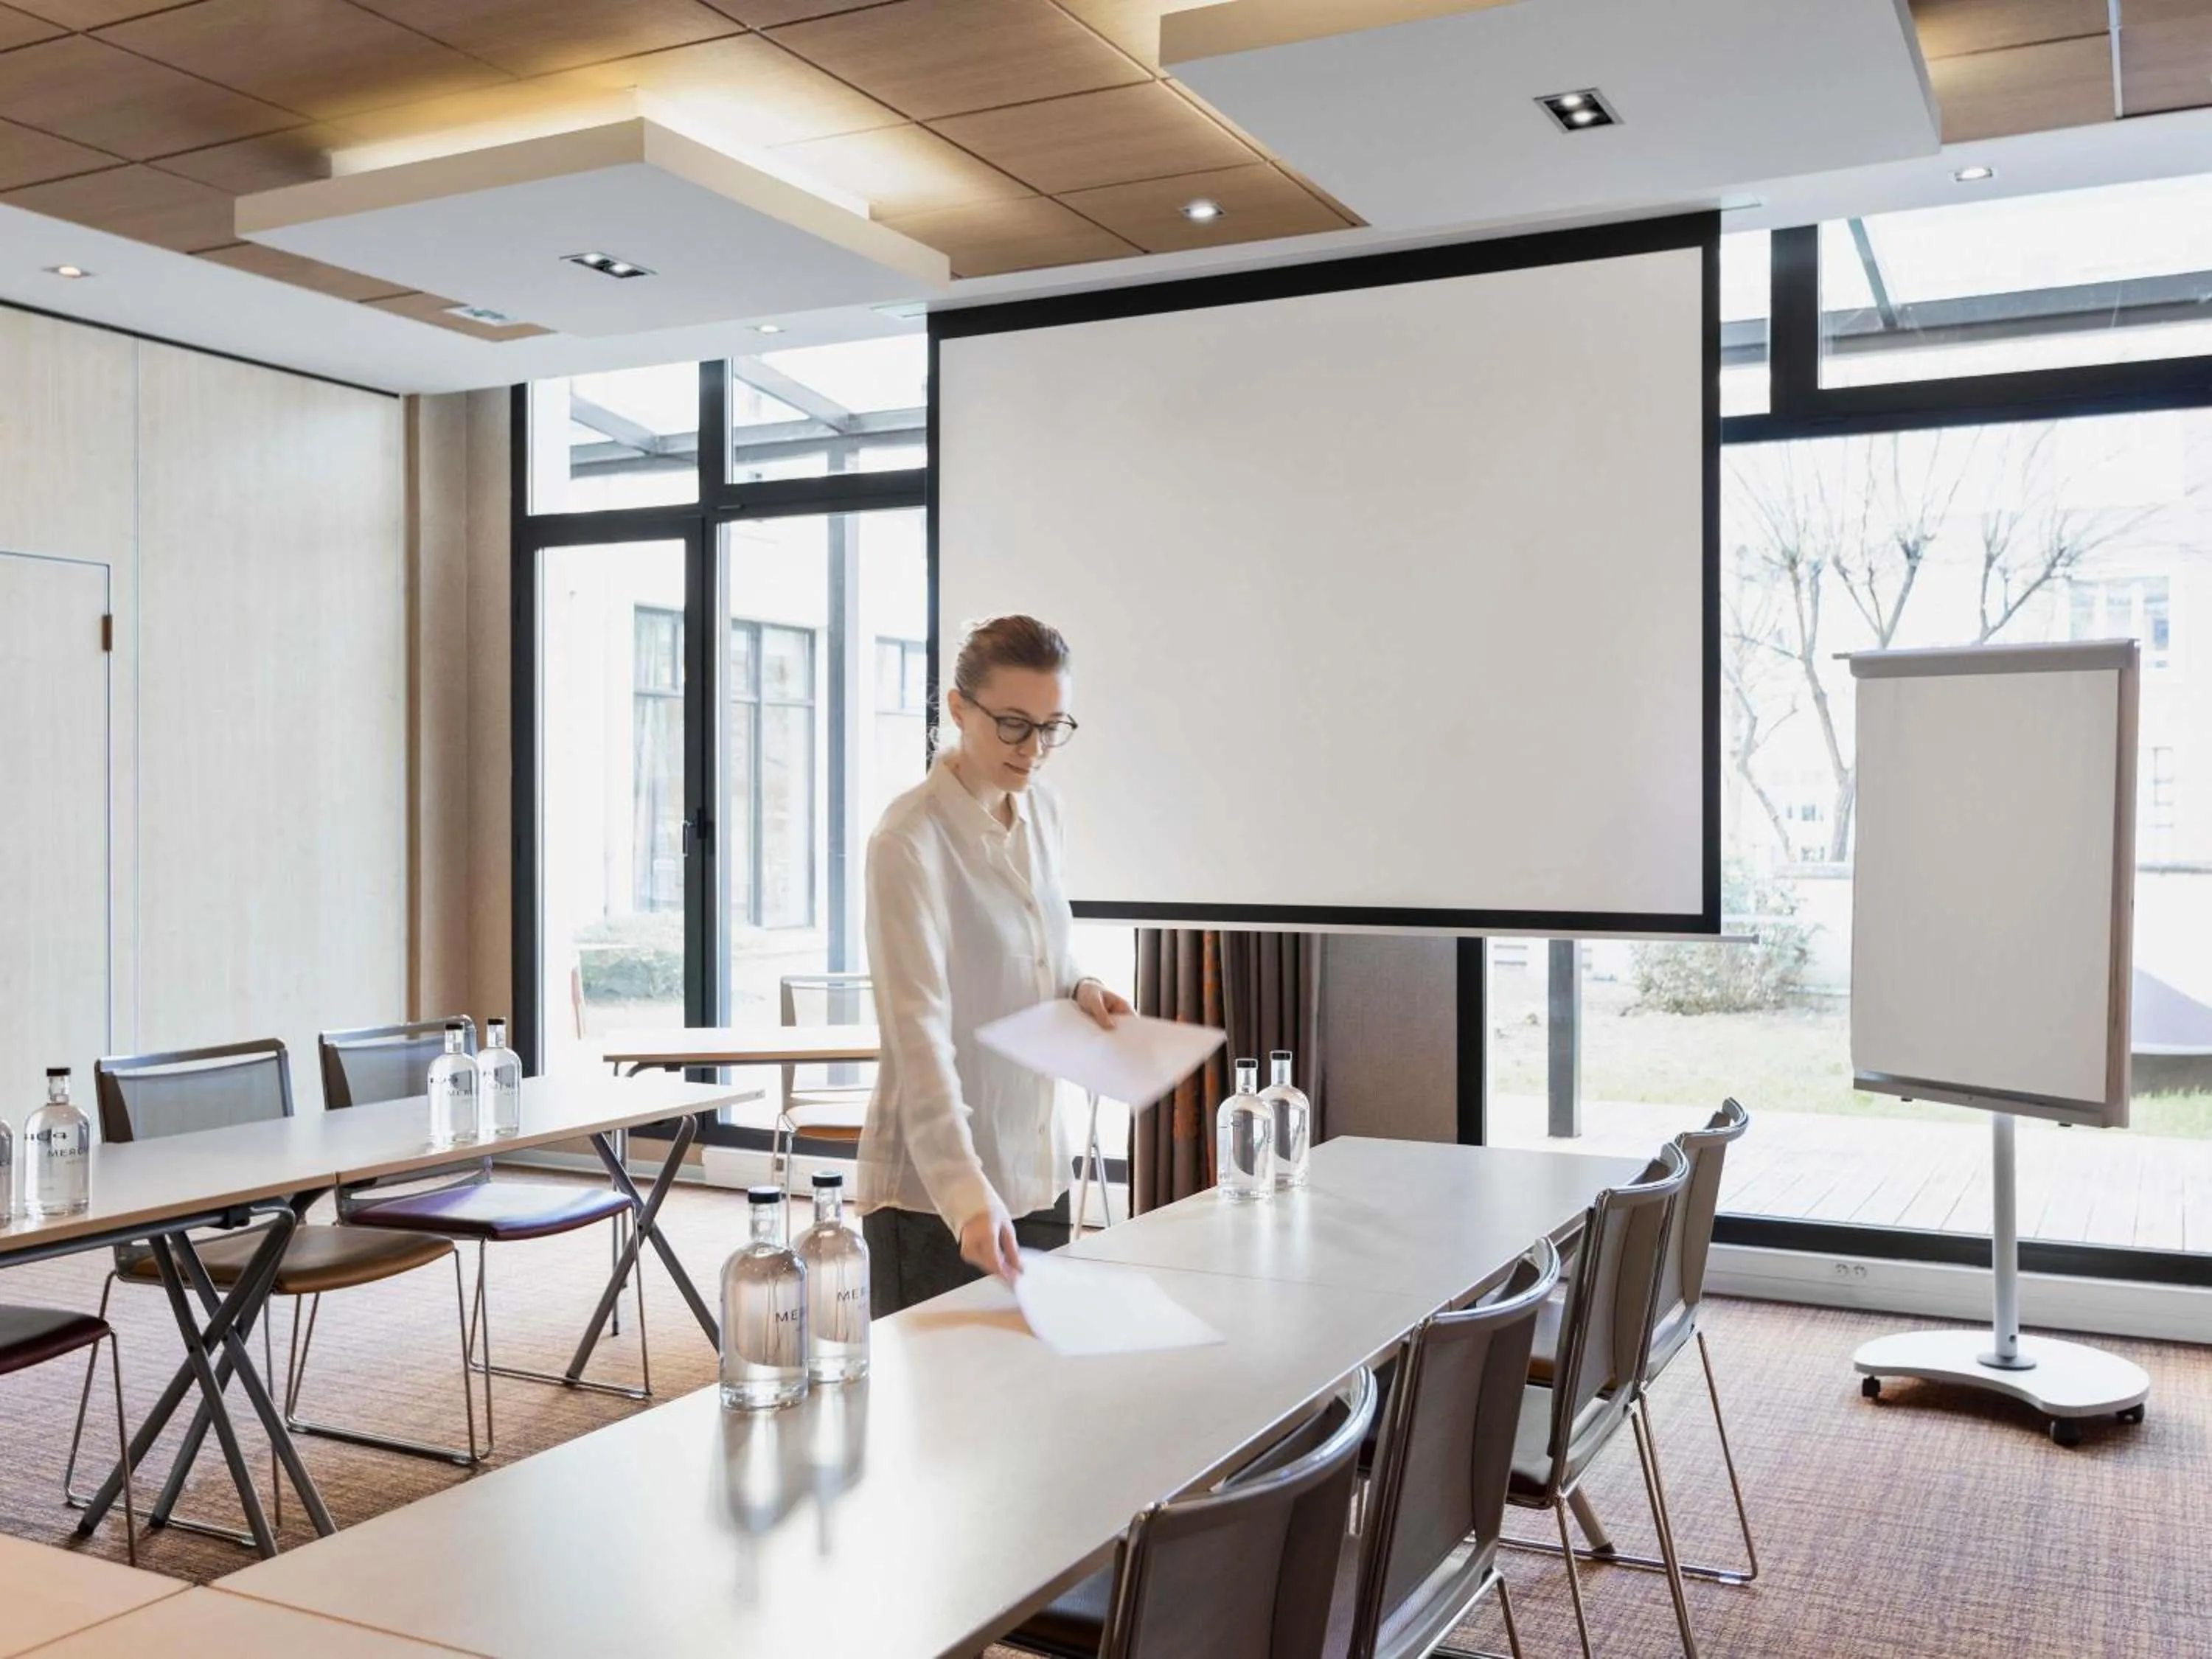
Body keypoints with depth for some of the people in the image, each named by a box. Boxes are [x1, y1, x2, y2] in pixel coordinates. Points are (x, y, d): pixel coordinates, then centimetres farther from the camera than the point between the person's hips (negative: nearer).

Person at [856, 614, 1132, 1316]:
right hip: (936, 1189, -7)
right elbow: (918, 1029, -26)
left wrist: (1078, 989, -1)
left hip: (1038, 1172, 7)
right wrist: (966, 1192, -36)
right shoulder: (910, 838, -17)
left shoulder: (1042, 812, 6)